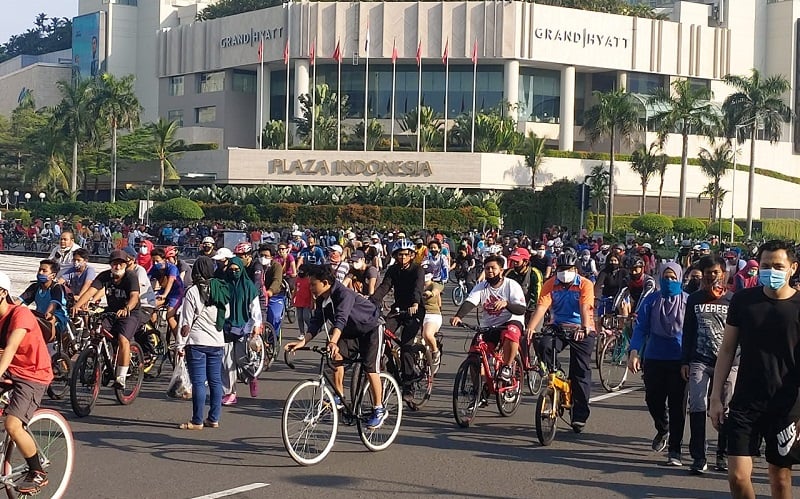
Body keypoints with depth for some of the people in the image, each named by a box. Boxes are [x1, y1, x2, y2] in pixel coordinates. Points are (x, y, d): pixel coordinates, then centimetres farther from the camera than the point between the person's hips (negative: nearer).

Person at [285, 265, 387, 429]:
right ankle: (339, 397, -6)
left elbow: (341, 319, -47)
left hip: (370, 328, -7)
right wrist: (303, 342, -27)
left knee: (370, 369, -12)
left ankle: (379, 410, -1)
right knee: (337, 355, -16)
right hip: (350, 331, 7)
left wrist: (333, 342, -61)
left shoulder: (344, 294, -33)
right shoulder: (321, 299, -9)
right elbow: (316, 322, -12)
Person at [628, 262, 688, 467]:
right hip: (654, 358, 2)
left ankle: (675, 450, 3)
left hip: (679, 360, -2)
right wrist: (633, 352, -12)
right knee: (653, 400, 9)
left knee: (677, 405, -2)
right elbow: (640, 328, 2)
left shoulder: (688, 302, 2)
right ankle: (662, 431, 39)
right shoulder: (651, 301, 6)